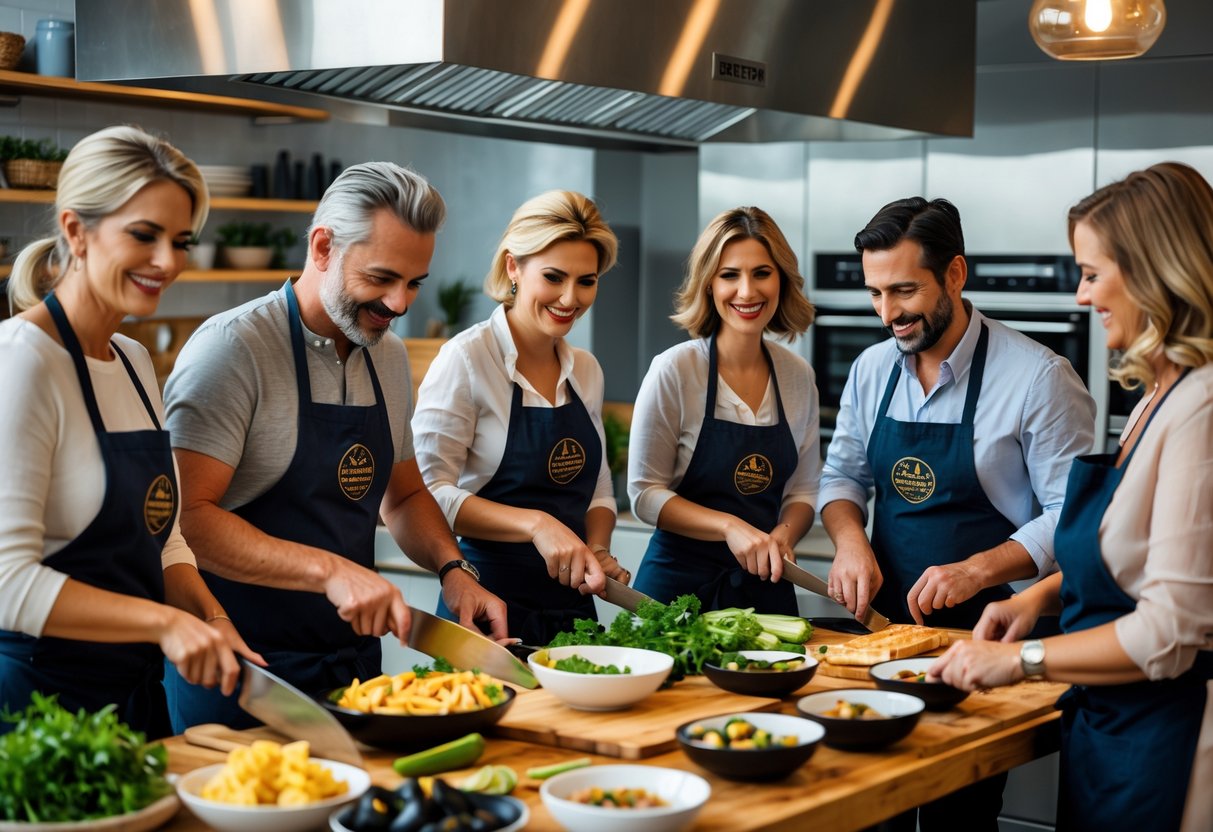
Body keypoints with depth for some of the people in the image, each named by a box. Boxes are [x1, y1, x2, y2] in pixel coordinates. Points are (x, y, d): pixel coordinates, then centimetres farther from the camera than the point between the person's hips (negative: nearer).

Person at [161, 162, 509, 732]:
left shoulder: (389, 357, 9)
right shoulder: (232, 347, -15)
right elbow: (185, 517, -23)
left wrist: (452, 567, 2)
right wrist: (329, 571, -29)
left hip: (355, 662, 7)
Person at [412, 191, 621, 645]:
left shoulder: (586, 370, 9)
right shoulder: (467, 359, -10)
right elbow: (431, 492, -17)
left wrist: (597, 549, -2)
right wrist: (535, 525, -26)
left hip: (571, 604, 6)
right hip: (490, 608, -6)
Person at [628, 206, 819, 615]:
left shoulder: (798, 375, 2)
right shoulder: (675, 370, -11)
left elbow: (802, 490, 9)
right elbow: (645, 493, -9)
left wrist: (782, 535, -11)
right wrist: (729, 527, -21)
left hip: (765, 586, 4)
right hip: (680, 583, -4)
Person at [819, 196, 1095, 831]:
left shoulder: (1037, 377, -13)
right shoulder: (871, 370, 6)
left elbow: (1072, 516, -13)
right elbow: (842, 474, 14)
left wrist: (978, 570, -25)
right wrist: (849, 540, -6)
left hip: (979, 632, -5)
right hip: (883, 622, 5)